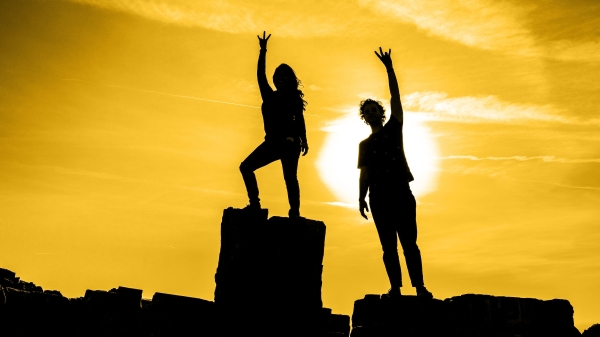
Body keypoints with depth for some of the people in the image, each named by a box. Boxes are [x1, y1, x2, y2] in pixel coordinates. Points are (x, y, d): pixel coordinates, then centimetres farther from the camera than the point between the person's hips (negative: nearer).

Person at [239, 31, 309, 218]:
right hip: (272, 142, 6)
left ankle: (294, 213, -12)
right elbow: (260, 75, 10)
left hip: (289, 143, -6)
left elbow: (299, 119, -5)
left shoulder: (294, 98, 4)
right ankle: (254, 204, -1)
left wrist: (303, 140, -18)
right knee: (246, 166, 0)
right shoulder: (269, 96, 15)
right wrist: (263, 51, 7)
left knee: (290, 177, -11)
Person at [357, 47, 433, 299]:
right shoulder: (365, 144, 18)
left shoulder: (393, 129, 14)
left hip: (401, 193, -1)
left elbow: (396, 98, 6)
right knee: (388, 245, -2)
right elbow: (364, 174, 12)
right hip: (379, 197, 2)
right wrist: (361, 198, -2)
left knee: (409, 242, -7)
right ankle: (395, 288, -3)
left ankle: (420, 287, -10)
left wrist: (389, 68, 1)